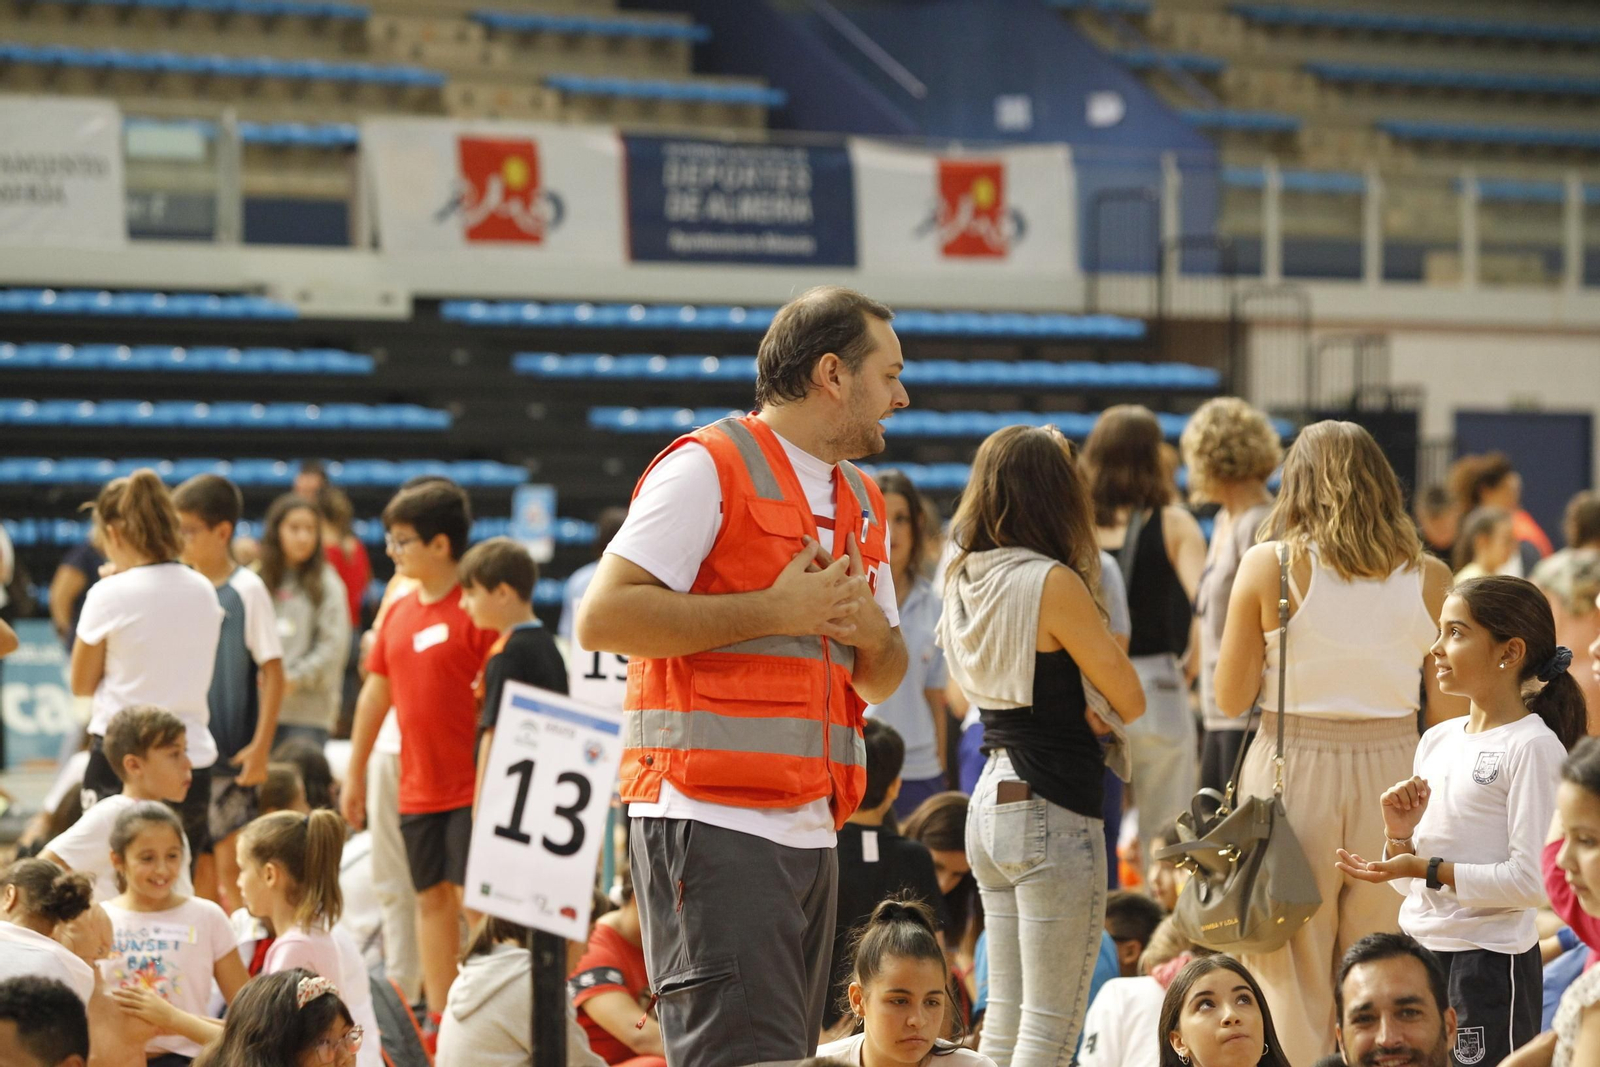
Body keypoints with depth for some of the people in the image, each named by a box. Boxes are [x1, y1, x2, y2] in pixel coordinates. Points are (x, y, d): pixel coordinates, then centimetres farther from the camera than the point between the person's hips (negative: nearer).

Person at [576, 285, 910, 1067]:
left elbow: (883, 681, 26)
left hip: (811, 829, 9)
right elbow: (602, 618, -14)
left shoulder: (862, 504, 20)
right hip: (714, 821, -8)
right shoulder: (708, 467, -5)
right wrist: (774, 610, -14)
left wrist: (871, 630, 2)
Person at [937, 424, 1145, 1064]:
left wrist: (1083, 718, 6)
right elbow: (1129, 701, -9)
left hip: (990, 803, 8)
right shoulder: (1052, 583, -15)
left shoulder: (965, 579, 7)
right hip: (1053, 813, -8)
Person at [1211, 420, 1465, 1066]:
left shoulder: (1267, 566, -6)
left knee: (1291, 980, 6)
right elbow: (1451, 712, 2)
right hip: (1393, 770, 2)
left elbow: (1231, 699, -2)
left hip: (1293, 771, -2)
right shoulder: (1427, 577, -1)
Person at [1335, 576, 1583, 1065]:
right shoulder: (1437, 740, 11)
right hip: (1419, 949, 7)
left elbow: (1533, 881, -17)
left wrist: (1428, 871, -18)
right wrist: (1399, 836, -3)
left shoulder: (1534, 748, -10)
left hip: (1489, 960, -7)